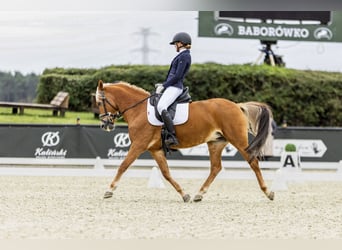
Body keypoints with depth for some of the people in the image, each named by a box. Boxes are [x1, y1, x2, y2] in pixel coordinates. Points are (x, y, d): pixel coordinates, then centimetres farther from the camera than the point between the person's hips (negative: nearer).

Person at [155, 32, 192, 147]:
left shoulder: (184, 56, -11)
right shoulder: (183, 55, 21)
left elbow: (177, 76, -17)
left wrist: (163, 86, -13)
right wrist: (163, 84, 18)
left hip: (174, 87, -11)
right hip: (172, 86, 11)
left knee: (161, 107, -31)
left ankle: (172, 136, -36)